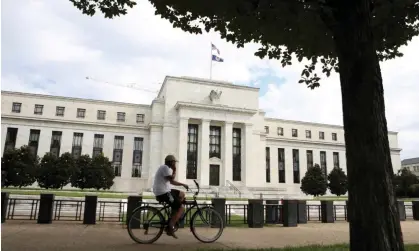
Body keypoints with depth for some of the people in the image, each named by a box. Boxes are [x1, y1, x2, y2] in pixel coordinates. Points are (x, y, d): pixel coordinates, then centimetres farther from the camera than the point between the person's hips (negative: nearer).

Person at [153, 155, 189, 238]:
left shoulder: (165, 168, 21)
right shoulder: (165, 167, -13)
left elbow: (172, 182, 23)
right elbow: (171, 179, -24)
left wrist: (183, 184, 17)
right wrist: (174, 170, -10)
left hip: (162, 191, 10)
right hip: (163, 193, -10)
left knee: (181, 194, 20)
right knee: (181, 208, -7)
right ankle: (170, 227, -9)